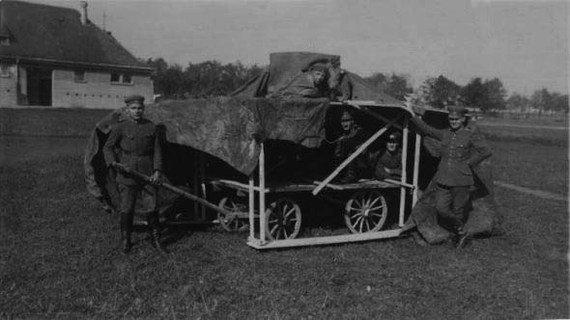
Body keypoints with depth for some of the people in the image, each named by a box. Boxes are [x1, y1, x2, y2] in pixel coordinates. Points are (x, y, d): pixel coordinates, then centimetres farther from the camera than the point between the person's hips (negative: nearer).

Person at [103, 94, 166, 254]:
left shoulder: (151, 127, 5)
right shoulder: (120, 127, -2)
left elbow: (157, 150, 5)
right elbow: (107, 148, -1)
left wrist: (157, 171, -5)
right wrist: (114, 163, -20)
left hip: (147, 174, 2)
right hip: (127, 174, -2)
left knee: (152, 208, 0)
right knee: (126, 209, 3)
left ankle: (155, 239, 16)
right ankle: (125, 241, 21)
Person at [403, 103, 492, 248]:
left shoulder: (471, 134, -3)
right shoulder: (445, 134, 10)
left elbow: (485, 152, -7)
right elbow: (427, 129, 16)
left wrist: (469, 164, -6)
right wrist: (412, 114, 13)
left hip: (461, 180, -4)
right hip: (443, 179, 5)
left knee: (458, 211, 4)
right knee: (441, 209, -2)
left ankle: (460, 233, 27)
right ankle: (461, 233, 18)